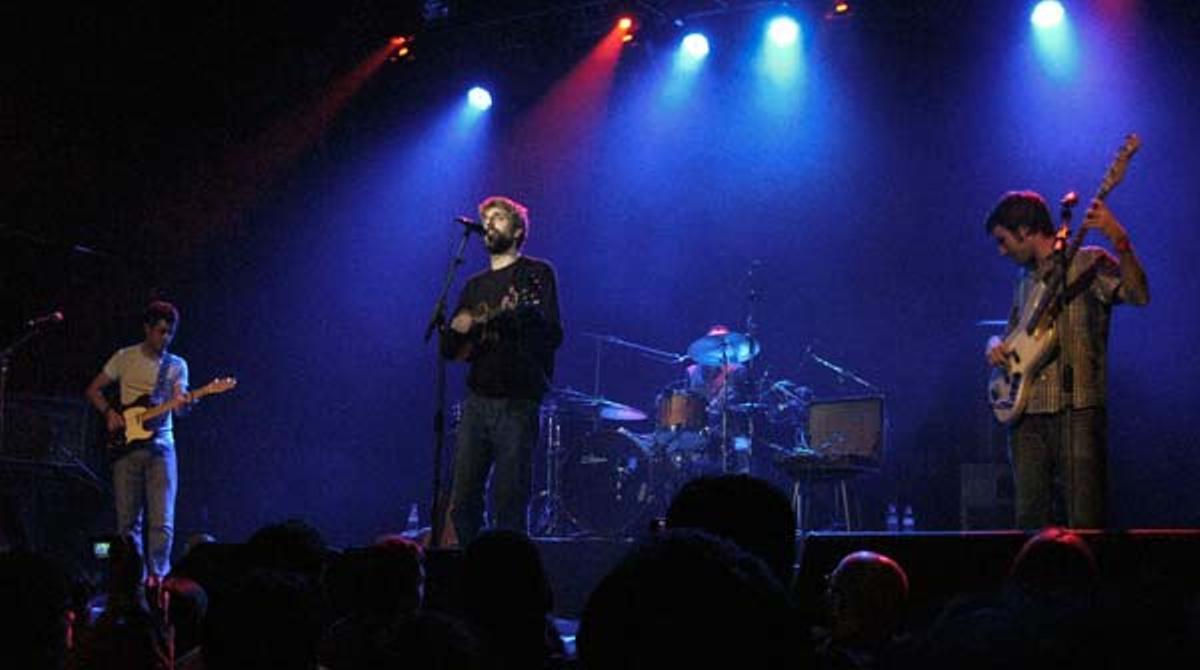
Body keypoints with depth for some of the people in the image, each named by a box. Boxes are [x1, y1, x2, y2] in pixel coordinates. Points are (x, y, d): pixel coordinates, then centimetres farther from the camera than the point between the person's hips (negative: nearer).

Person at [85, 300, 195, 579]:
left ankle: (157, 577, -3)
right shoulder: (125, 357, 5)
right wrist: (109, 413, -7)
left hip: (160, 447, 0)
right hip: (127, 445, 0)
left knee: (162, 522, -8)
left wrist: (185, 403, -28)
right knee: (128, 521, 2)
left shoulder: (177, 365, 8)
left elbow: (178, 403, -5)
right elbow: (93, 390, 10)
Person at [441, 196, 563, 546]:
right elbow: (449, 349, 18)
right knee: (462, 502, 3)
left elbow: (553, 335, -9)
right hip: (477, 400, 6)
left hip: (517, 402, -5)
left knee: (509, 503, -7)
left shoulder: (536, 273, 3)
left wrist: (524, 311, -28)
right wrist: (457, 329, -4)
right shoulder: (475, 286, 19)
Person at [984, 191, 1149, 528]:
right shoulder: (1027, 279, 21)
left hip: (1077, 413, -7)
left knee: (1085, 525, -9)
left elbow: (1138, 295, -19)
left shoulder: (1088, 263, -2)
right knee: (1031, 522, 6)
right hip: (1027, 414, 7)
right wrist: (996, 345, 9)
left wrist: (1119, 241, -32)